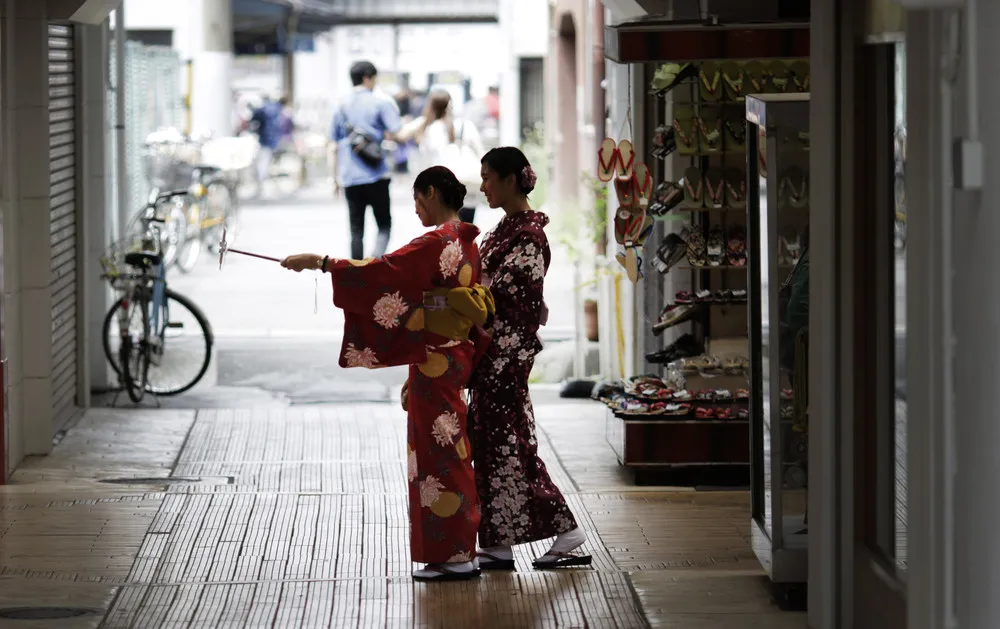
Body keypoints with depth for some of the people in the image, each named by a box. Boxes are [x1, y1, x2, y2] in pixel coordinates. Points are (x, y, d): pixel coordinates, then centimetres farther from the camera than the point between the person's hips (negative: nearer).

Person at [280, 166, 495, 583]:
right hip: (453, 356, 10)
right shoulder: (467, 243, 13)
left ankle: (454, 557, -2)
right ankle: (454, 552, 18)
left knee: (439, 454, -5)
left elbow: (384, 271, -22)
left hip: (435, 359, -10)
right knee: (444, 454, 14)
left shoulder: (437, 242, -16)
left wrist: (321, 263, -19)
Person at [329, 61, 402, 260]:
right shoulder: (381, 102, -2)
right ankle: (377, 259, -20)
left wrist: (336, 179, 19)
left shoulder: (342, 106, 12)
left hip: (349, 178, 4)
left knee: (356, 230, 9)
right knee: (384, 225, 4)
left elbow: (333, 147, 13)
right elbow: (395, 134, -11)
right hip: (376, 176, -4)